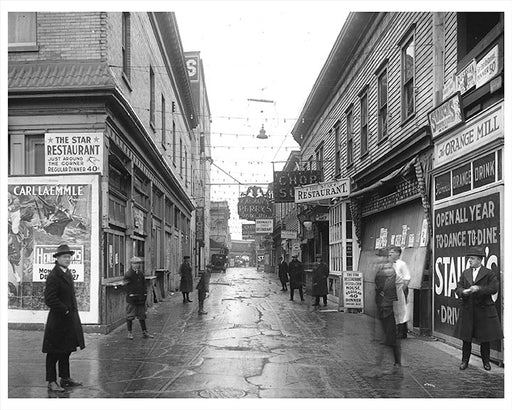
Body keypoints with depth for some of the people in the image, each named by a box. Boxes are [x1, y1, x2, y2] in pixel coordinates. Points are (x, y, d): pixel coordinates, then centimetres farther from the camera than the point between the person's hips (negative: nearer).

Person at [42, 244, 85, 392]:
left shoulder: (67, 273, 12)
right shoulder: (53, 276, -17)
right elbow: (49, 299, -22)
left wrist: (72, 310, 12)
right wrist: (65, 310, -17)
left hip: (69, 320, 9)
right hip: (58, 320, -9)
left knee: (66, 350, 18)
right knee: (54, 353, 1)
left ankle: (65, 378, 28)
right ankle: (51, 382, 10)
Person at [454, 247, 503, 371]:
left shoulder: (489, 273, -1)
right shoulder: (465, 273, 11)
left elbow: (494, 288, -12)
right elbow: (458, 288, 7)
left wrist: (479, 289, -22)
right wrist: (463, 291, -15)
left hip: (484, 310, -3)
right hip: (467, 310, 3)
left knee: (485, 338, 5)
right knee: (466, 337, 7)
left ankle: (486, 361, 20)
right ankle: (465, 361, 18)